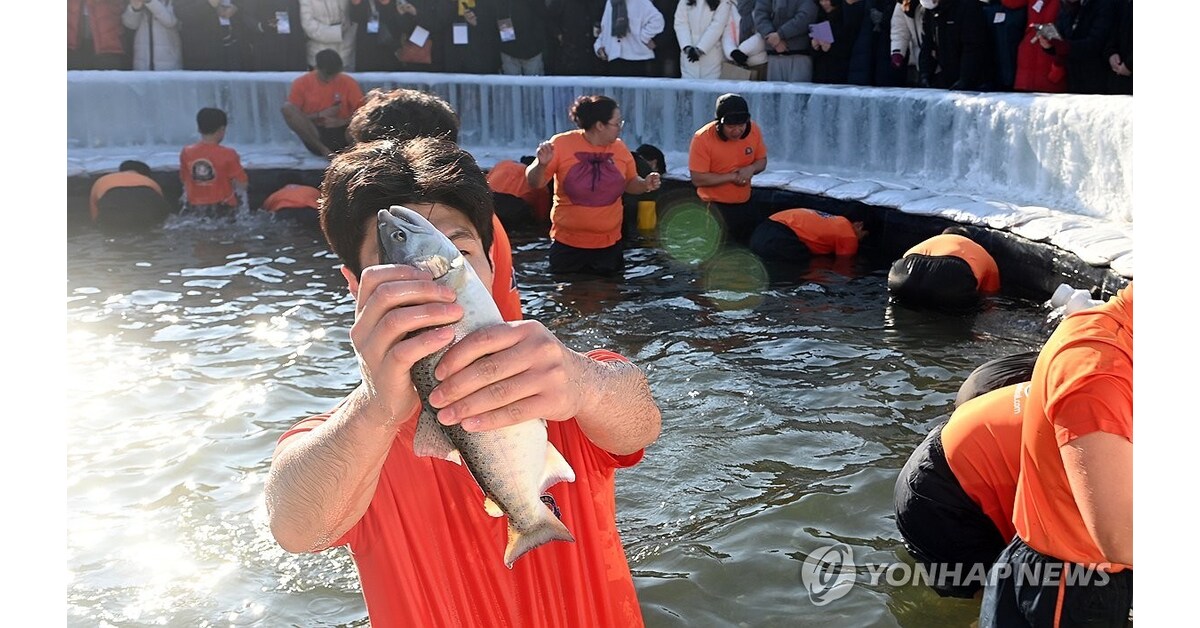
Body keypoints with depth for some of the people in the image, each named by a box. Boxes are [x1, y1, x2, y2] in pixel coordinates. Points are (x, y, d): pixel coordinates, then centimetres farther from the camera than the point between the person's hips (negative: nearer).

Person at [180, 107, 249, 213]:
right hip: (223, 207, -3)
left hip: (194, 207, 3)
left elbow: (185, 180, 4)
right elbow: (241, 184, -12)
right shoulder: (228, 154, -19)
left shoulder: (186, 153, -8)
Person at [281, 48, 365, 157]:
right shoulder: (302, 83, -1)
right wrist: (320, 115, -16)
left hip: (342, 134, -1)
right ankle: (322, 148, -28)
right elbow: (294, 116, -3)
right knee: (287, 107, -25)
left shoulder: (348, 83, 0)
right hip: (314, 134, 1)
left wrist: (343, 122, -22)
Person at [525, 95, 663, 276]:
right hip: (567, 243, -3)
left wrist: (646, 185, -8)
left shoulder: (619, 147, 1)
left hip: (609, 243, 3)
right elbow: (535, 183, -8)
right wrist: (541, 164, -29)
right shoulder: (561, 143, -11)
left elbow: (630, 183, 13)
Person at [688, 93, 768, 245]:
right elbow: (698, 179, -21)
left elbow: (762, 161, 6)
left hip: (745, 203, 5)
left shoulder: (753, 130, -8)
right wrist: (732, 177, -21)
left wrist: (751, 169, -17)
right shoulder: (702, 139, -22)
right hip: (716, 206, -5)